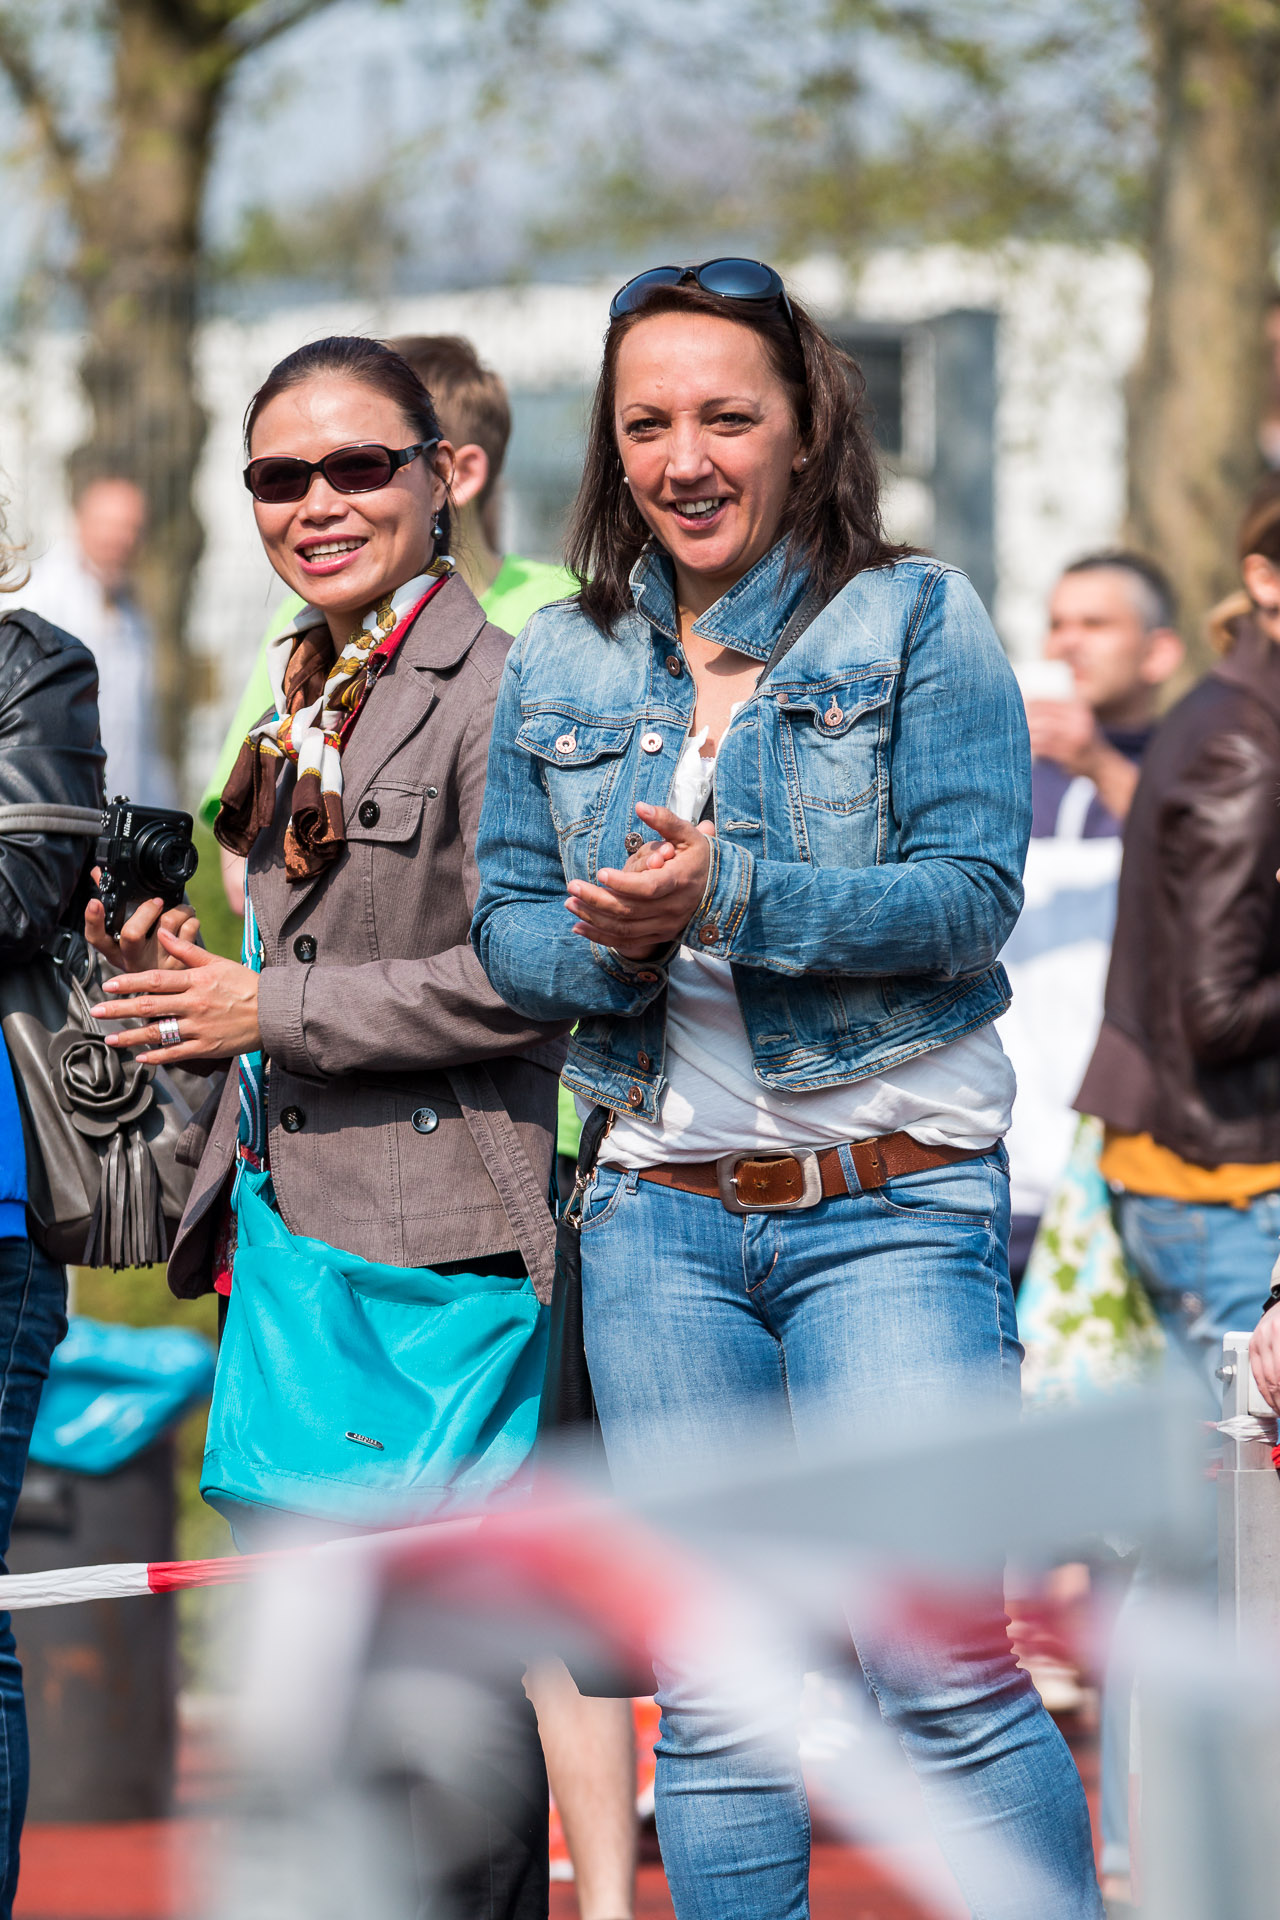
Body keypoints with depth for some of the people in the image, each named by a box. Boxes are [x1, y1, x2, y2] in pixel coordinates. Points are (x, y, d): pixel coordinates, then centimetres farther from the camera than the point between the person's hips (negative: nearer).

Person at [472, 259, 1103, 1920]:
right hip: (660, 1215, 4)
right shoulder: (558, 664, 12)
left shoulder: (917, 621, -1)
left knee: (943, 1672, -11)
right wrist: (604, 943, -12)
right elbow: (505, 923, 11)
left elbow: (972, 895, -10)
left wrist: (729, 897, -22)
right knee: (711, 1700, 4)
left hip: (891, 1204, -4)